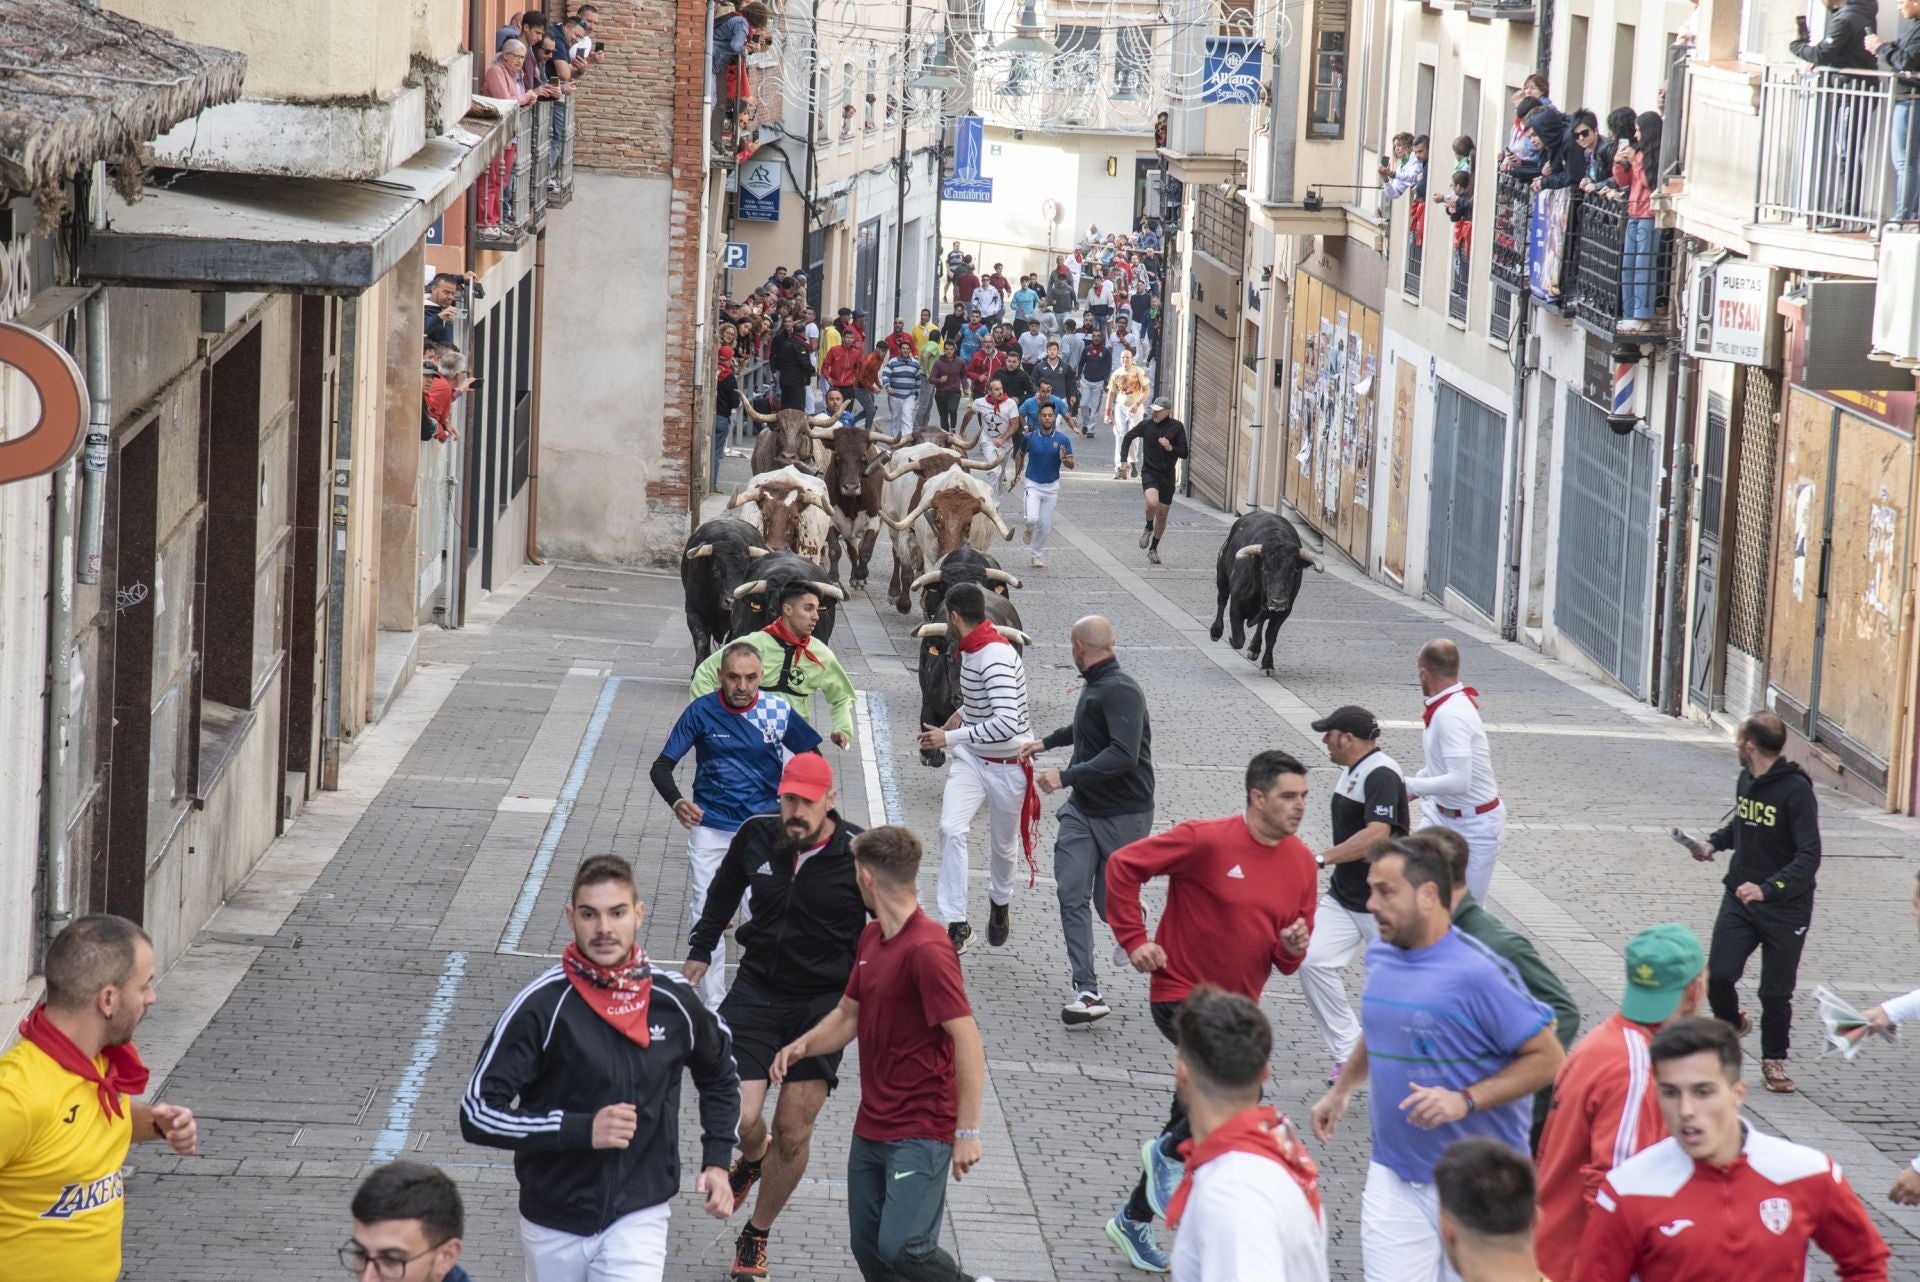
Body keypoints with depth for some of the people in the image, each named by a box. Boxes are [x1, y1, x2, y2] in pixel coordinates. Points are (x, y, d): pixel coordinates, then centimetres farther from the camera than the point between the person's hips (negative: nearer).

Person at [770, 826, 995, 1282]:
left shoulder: (926, 950, -19)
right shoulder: (871, 937, 10)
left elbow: (967, 1040, -21)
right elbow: (849, 1014, 24)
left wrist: (967, 1131, -22)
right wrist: (803, 1046, 3)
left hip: (921, 1133, -9)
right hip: (871, 1127, 9)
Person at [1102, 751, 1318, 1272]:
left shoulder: (1301, 862, 2)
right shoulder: (1207, 840, -17)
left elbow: (1288, 958, 12)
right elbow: (1123, 864, -12)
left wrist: (1292, 948, -12)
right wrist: (1134, 940, -13)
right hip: (1181, 994, -7)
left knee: (1192, 1126, 15)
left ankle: (1135, 1220, 34)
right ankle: (1168, 1153, -3)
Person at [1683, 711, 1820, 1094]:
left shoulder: (1796, 790, -18)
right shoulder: (1746, 781, 5)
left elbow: (1809, 856, -23)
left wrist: (1768, 889, -33)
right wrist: (1714, 843, 9)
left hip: (1785, 908, -5)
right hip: (1740, 897, 5)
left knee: (1776, 992, 3)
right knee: (1718, 975, -7)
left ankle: (1773, 1061, 24)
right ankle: (1731, 1024, 24)